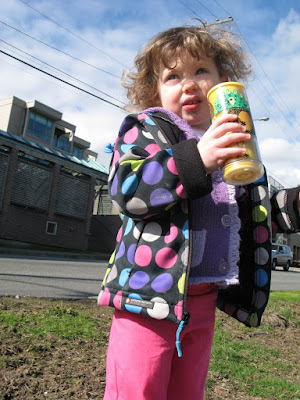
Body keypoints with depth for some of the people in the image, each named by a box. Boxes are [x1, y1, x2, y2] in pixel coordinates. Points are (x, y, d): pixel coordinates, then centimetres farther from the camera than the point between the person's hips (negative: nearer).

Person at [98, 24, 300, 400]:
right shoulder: (145, 129, -1)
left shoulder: (232, 144, 15)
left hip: (204, 301, 6)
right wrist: (196, 159, -29)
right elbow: (126, 189, -19)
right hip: (152, 294, -5)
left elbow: (254, 214, 21)